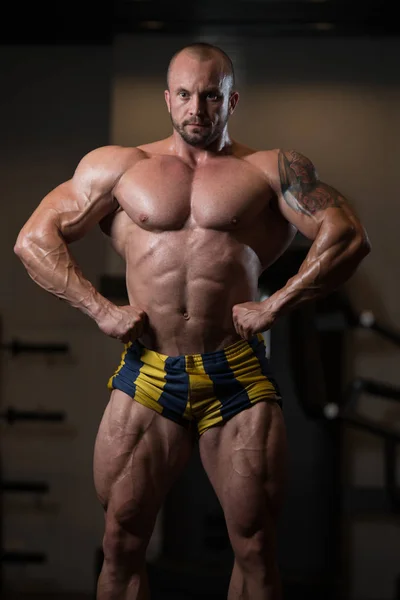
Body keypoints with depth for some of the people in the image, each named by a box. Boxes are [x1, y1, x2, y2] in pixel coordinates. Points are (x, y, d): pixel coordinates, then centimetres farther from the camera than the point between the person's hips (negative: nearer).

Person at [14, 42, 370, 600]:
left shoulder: (271, 168, 8)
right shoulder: (119, 166, 12)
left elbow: (348, 237, -1)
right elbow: (34, 240, 9)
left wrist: (273, 306, -7)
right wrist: (101, 310, -1)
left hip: (238, 375, -1)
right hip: (147, 374, 1)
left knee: (255, 547, 0)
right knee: (122, 541, 0)